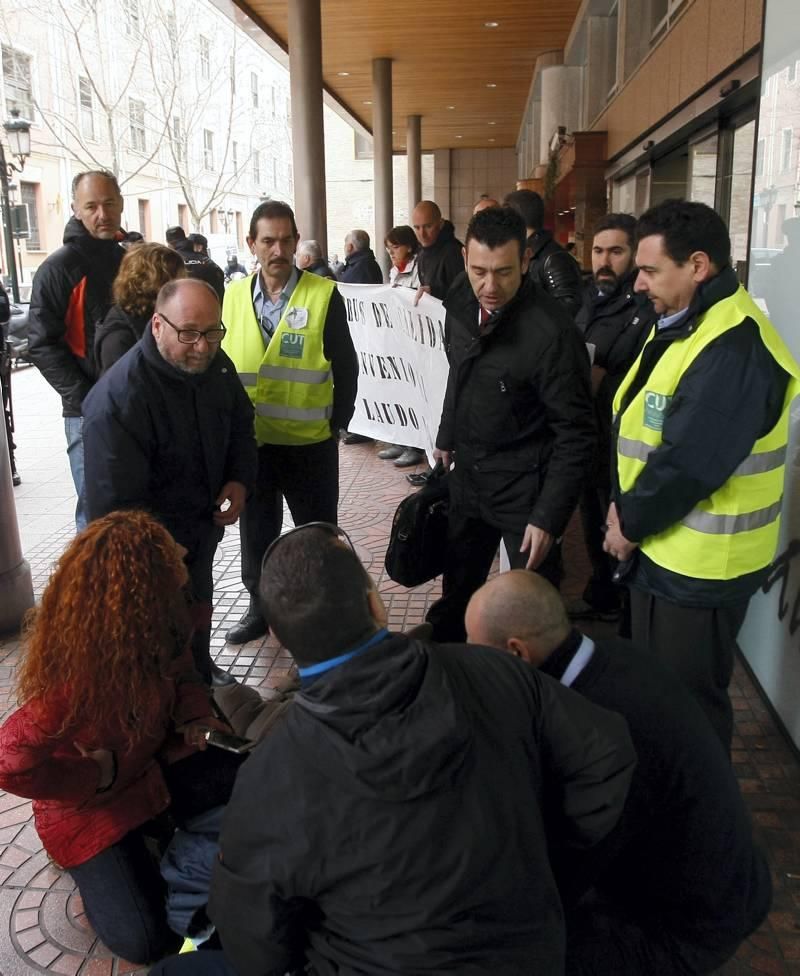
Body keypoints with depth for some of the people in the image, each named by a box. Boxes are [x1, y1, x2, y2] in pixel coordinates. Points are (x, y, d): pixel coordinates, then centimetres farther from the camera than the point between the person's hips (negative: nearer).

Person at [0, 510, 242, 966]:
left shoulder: (152, 634, -13)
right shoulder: (76, 675, -37)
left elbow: (180, 673, 8)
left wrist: (193, 717, -13)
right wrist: (97, 774, -27)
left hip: (154, 768, 7)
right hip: (89, 810, -6)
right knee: (144, 940, -14)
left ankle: (157, 824, 12)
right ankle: (97, 863, 12)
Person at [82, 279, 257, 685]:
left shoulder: (215, 364, -8)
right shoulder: (118, 399, -32)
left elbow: (240, 425, 10)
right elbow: (115, 503, -28)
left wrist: (240, 479, -6)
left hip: (204, 525, 7)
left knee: (201, 605, 27)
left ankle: (202, 671, 52)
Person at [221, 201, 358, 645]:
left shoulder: (324, 295, -7)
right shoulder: (233, 296, 2)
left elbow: (345, 366, -3)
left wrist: (338, 423, -4)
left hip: (310, 442, -3)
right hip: (250, 441, 4)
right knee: (257, 529, 16)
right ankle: (260, 606, 33)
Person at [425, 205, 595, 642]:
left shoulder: (551, 331, -25)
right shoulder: (461, 304, -3)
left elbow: (575, 434, -20)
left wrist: (549, 516, -21)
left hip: (524, 486, -6)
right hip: (467, 473, 7)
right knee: (456, 589, 23)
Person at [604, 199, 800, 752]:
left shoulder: (734, 348, -26)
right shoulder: (682, 325, 9)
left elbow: (688, 464, -28)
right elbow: (637, 427, 10)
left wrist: (631, 524, -14)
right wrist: (623, 507, -1)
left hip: (700, 564, -10)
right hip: (664, 548, 10)